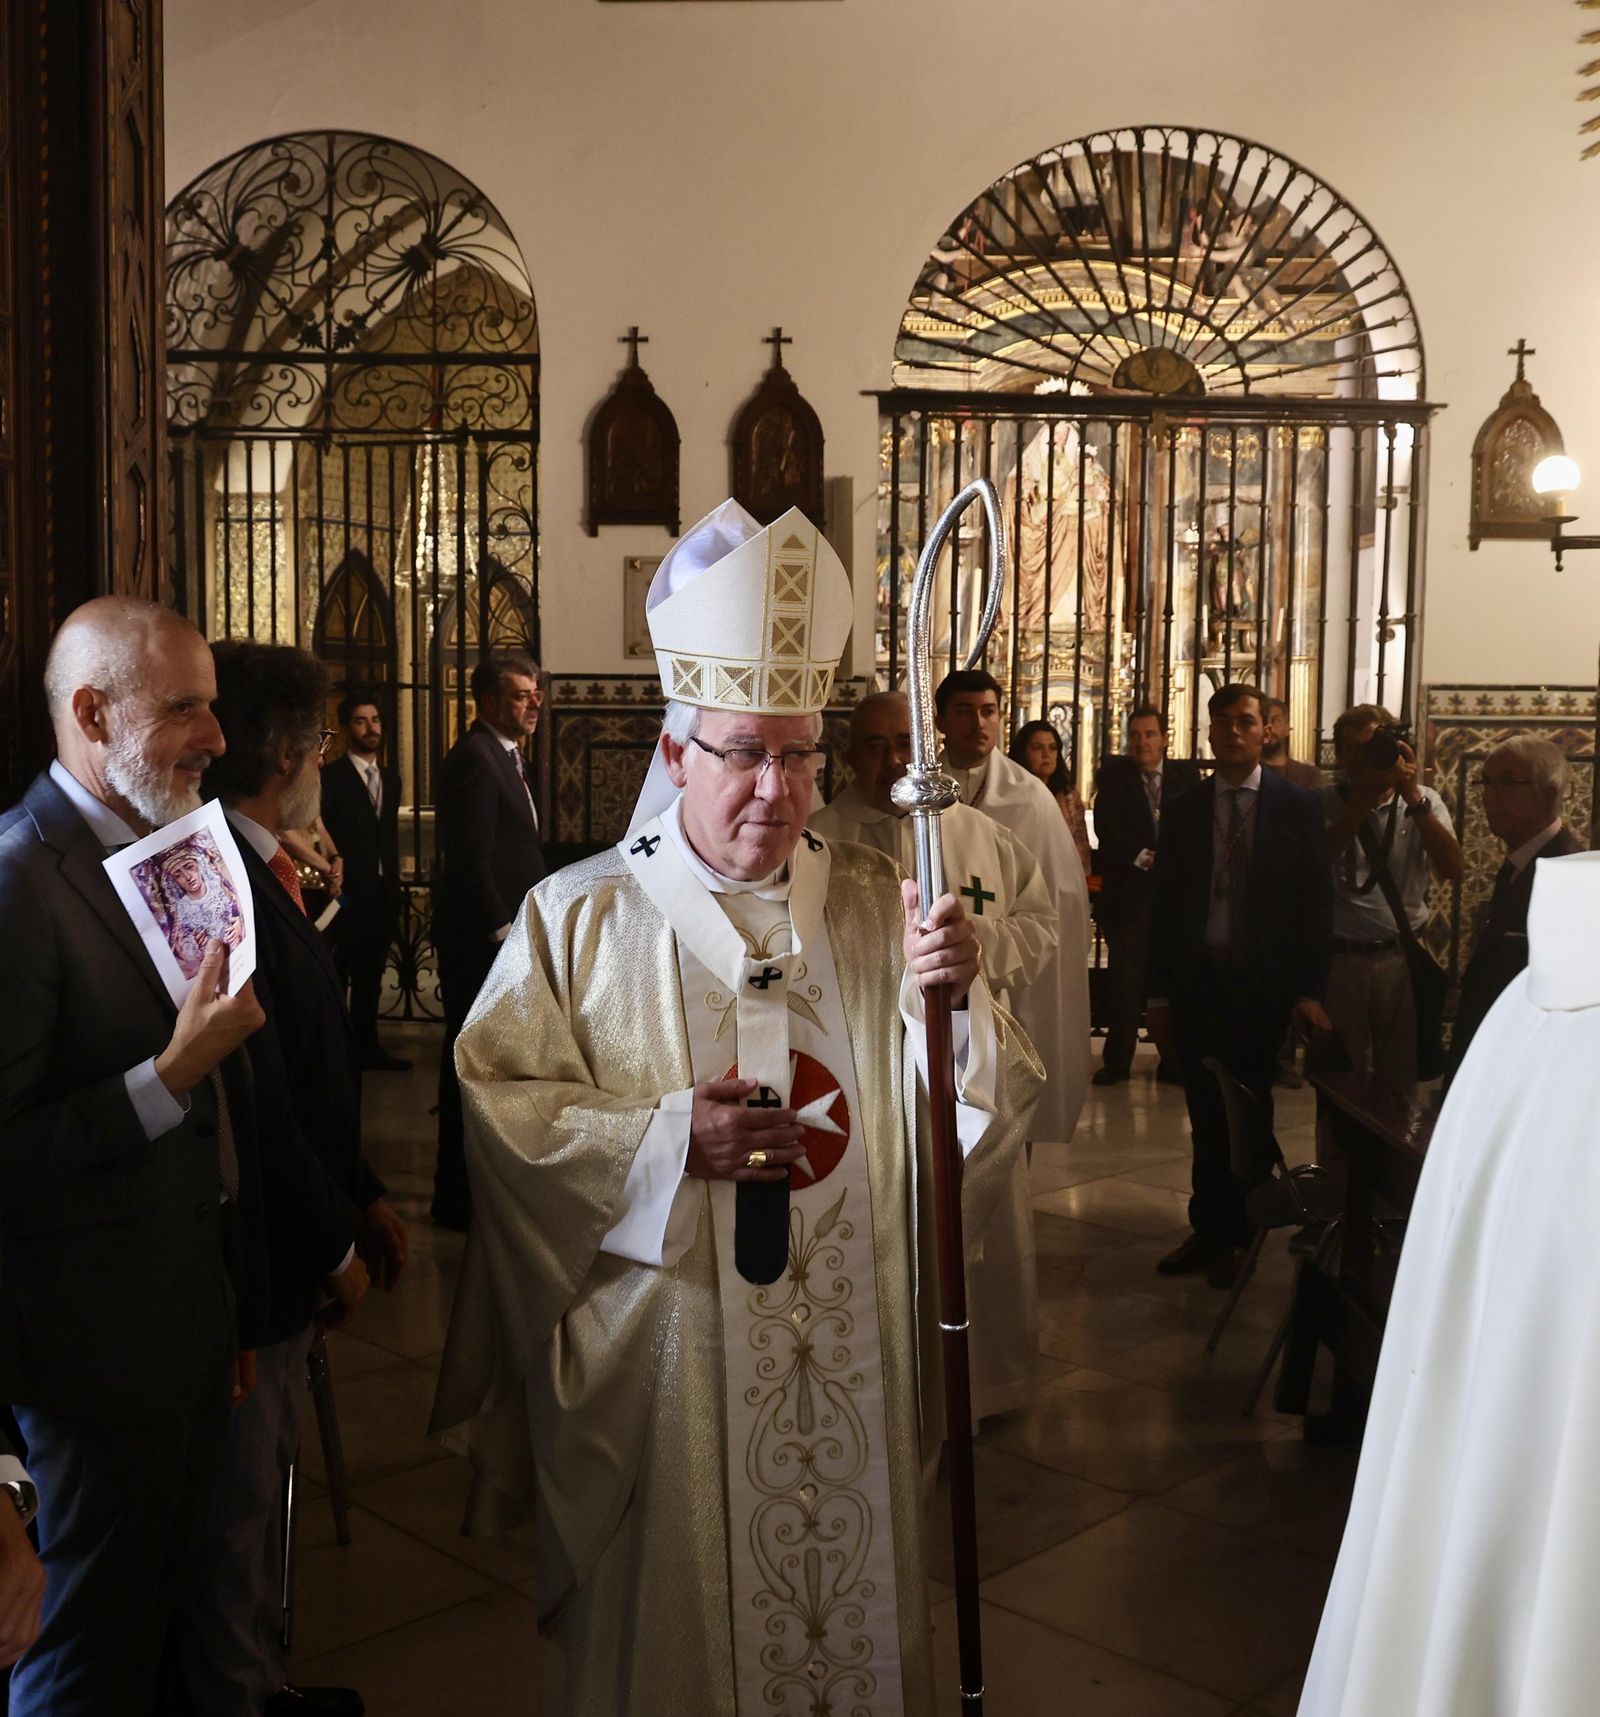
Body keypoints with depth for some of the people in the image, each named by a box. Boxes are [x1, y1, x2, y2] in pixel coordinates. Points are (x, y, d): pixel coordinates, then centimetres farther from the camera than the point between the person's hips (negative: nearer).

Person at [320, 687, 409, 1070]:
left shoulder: (391, 778, 13)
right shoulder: (330, 778, -8)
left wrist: (394, 886, 12)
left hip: (383, 894, 6)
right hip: (348, 894, -6)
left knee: (370, 975, 14)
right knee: (336, 976, 1)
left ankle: (367, 1046, 23)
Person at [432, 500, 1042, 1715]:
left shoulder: (878, 908, 3)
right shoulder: (578, 918, -4)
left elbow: (989, 1115, 0)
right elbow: (499, 1111, -9)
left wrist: (953, 1001, -19)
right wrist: (665, 1140, -21)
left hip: (851, 1371, 3)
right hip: (663, 1368, -2)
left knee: (854, 1607, 17)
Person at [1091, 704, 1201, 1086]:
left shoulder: (1187, 775, 10)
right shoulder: (1113, 774, 6)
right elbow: (1106, 826, -6)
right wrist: (1142, 857, -15)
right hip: (1128, 892, -1)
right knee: (1124, 978, 0)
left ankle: (1173, 1063, 9)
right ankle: (1117, 1061, 9)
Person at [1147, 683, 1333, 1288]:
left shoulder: (1298, 804, -1)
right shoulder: (1182, 809, 6)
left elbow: (1316, 900, -3)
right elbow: (1164, 904, 6)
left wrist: (1309, 989, -9)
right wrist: (1159, 992, 3)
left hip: (1263, 985, -2)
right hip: (1197, 982, 2)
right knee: (1206, 1117, 9)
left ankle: (1233, 1235, 21)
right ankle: (1208, 1229, 22)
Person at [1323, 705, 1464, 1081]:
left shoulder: (1422, 803, 4)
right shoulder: (1325, 804, 1)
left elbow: (1454, 869, -10)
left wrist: (1413, 798, -16)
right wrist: (1365, 798, -19)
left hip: (1402, 958, 1)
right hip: (1338, 961, -1)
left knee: (1402, 1078, 12)